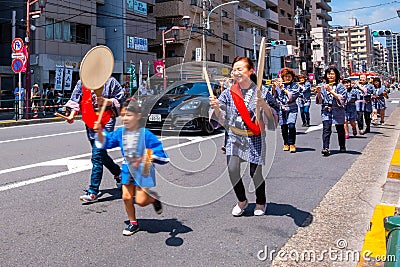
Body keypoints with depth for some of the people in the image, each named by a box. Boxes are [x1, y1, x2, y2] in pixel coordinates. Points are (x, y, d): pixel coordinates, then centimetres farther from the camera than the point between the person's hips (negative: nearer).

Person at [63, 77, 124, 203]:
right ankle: (118, 173, 44)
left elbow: (120, 99, -1)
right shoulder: (82, 82, 10)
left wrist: (106, 101, -18)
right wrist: (72, 115, -5)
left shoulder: (110, 81, -3)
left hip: (105, 122, -6)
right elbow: (76, 100, 10)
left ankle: (93, 192, -9)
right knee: (101, 154, 17)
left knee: (97, 157, -13)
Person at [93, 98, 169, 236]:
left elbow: (159, 151, -18)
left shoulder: (145, 134, -20)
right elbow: (106, 142, 12)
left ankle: (154, 198, 30)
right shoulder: (120, 132, -3)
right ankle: (133, 223, 27)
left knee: (140, 201, -5)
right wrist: (100, 132, -5)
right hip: (128, 169, 5)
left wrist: (150, 159, -36)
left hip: (143, 170, -5)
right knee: (126, 197, 7)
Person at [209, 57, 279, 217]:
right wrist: (216, 106, -15)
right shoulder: (229, 93, 4)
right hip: (235, 137, 2)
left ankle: (261, 203, 27)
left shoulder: (261, 91, -4)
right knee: (232, 169, -10)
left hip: (255, 138, -2)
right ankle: (242, 201, 16)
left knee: (255, 172, -1)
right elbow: (220, 117, 5)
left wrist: (264, 105, -24)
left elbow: (273, 116, -5)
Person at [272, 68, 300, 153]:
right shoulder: (278, 84, 8)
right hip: (281, 108, 2)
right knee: (283, 127, 1)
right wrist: (273, 87, -10)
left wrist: (283, 89, -14)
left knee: (291, 126, -16)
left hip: (292, 108, -2)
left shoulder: (295, 85, 2)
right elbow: (274, 96, 5)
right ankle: (286, 144, 18)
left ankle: (292, 144, -5)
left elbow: (292, 96, -11)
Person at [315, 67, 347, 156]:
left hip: (338, 111, -1)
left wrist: (331, 91, -18)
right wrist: (318, 92, -10)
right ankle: (325, 148, -21)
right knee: (326, 129, -15)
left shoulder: (340, 86, 0)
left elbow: (342, 99, -13)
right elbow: (319, 101, 8)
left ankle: (342, 147, 30)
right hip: (326, 111, 1)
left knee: (340, 129, 12)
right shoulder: (323, 86, 9)